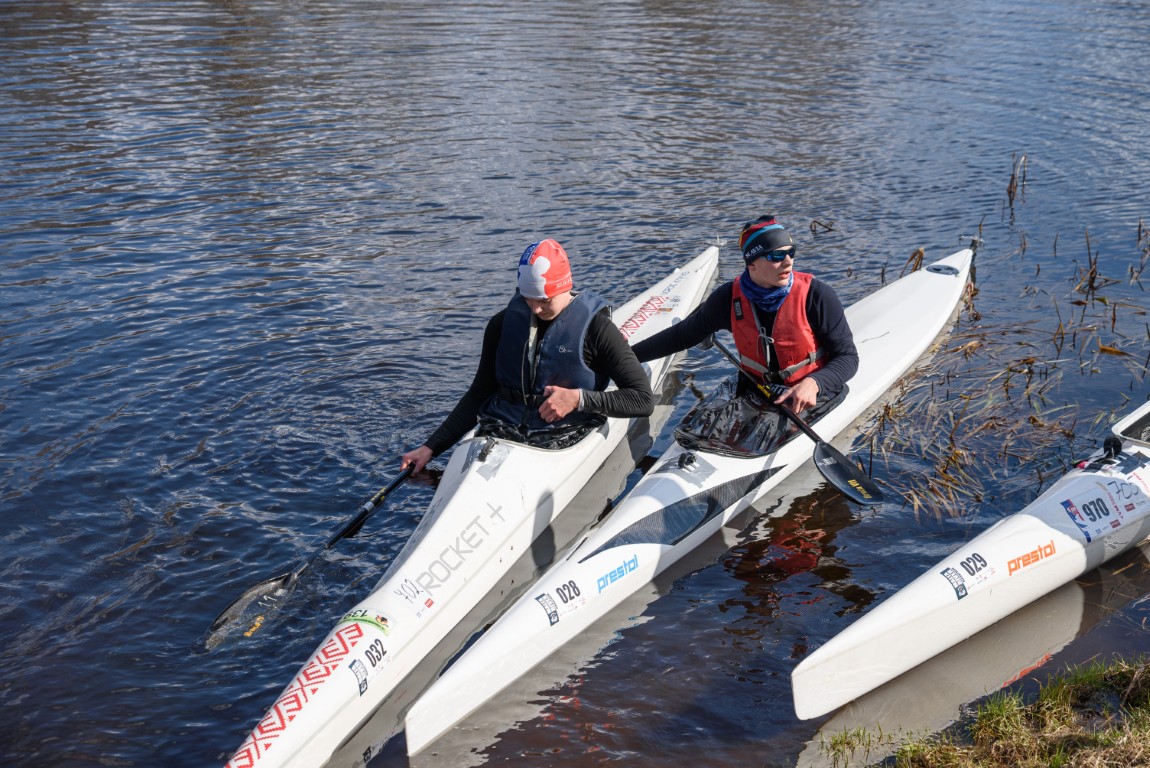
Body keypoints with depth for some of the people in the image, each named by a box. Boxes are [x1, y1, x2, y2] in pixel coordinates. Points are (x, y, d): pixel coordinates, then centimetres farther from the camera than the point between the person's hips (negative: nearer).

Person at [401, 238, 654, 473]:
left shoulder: (595, 328, -3)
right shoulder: (503, 324, 10)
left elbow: (644, 399, -5)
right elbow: (479, 394, 18)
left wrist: (579, 399, -16)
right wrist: (431, 447, 11)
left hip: (561, 445, -3)